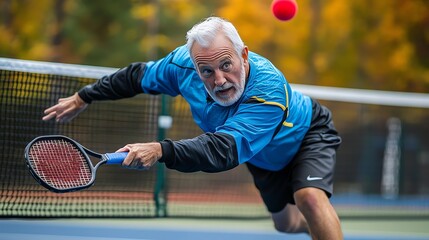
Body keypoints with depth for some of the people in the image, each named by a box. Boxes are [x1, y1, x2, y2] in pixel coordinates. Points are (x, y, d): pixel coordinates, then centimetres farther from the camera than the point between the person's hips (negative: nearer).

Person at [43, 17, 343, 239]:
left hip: (308, 133, -6)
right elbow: (140, 75, -6)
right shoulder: (183, 63, -29)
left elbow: (225, 148, -60)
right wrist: (84, 97, 1)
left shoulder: (269, 90, -49)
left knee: (310, 197, -35)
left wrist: (162, 151, -73)